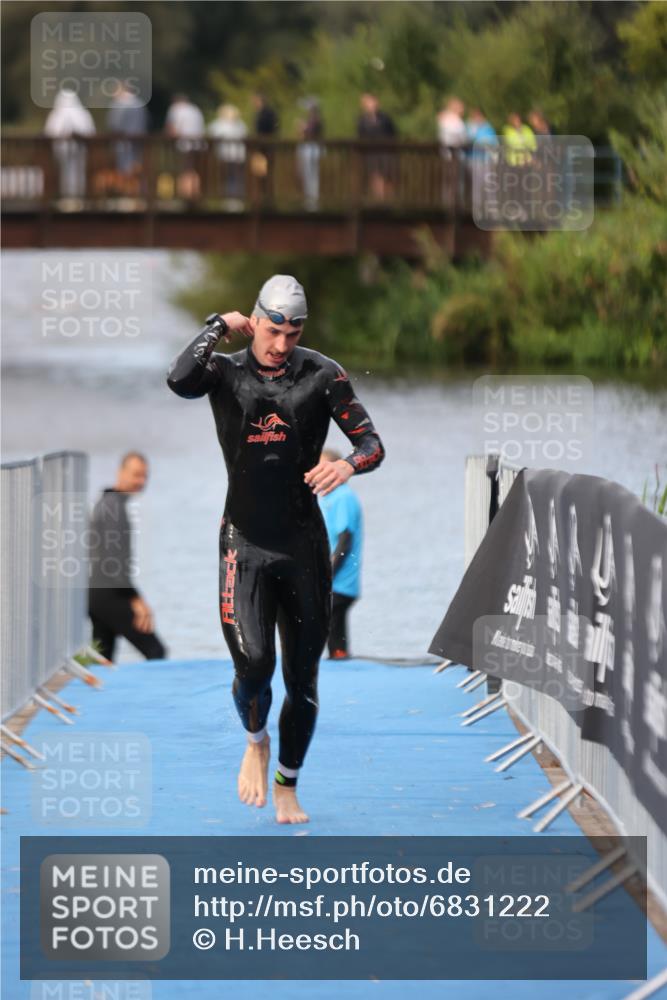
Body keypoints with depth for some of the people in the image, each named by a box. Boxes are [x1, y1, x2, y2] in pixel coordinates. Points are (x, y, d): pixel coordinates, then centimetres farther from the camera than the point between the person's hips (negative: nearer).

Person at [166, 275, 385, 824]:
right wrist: (220, 325, -12)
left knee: (302, 679, 6)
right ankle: (256, 742, 17)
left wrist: (348, 464, -26)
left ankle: (287, 788, 26)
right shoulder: (227, 372, -2)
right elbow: (180, 380, -25)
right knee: (253, 665, -17)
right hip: (245, 546, -1)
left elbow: (372, 442, -3)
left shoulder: (323, 375, -1)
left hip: (304, 545, 2)